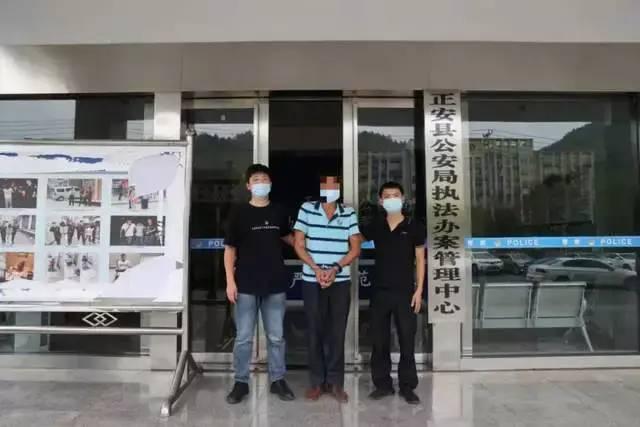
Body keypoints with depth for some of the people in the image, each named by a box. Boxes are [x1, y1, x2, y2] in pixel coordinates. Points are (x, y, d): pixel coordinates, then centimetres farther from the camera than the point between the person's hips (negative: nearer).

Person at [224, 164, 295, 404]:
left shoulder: (278, 213, 6)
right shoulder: (239, 213, -2)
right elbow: (230, 249, -1)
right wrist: (230, 281, -7)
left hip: (275, 285, 2)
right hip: (246, 285, -2)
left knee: (276, 337, 11)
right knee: (243, 338, 6)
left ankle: (278, 380, 26)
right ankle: (241, 383, 22)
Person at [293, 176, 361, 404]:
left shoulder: (349, 213, 3)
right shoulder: (307, 209, 0)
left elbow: (355, 249, 2)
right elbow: (299, 245, -1)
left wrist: (336, 268, -12)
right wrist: (316, 268, -12)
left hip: (340, 281, 1)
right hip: (312, 281, -1)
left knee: (337, 332, 6)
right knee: (315, 331, 6)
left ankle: (336, 382, 17)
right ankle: (317, 381, 19)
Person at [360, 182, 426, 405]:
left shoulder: (414, 227, -1)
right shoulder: (374, 226, 4)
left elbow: (420, 260, 1)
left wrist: (419, 290, -4)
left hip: (405, 292, -2)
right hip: (379, 291, 2)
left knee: (407, 340, 5)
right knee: (379, 340, 8)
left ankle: (407, 386, 18)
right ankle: (382, 384, 22)